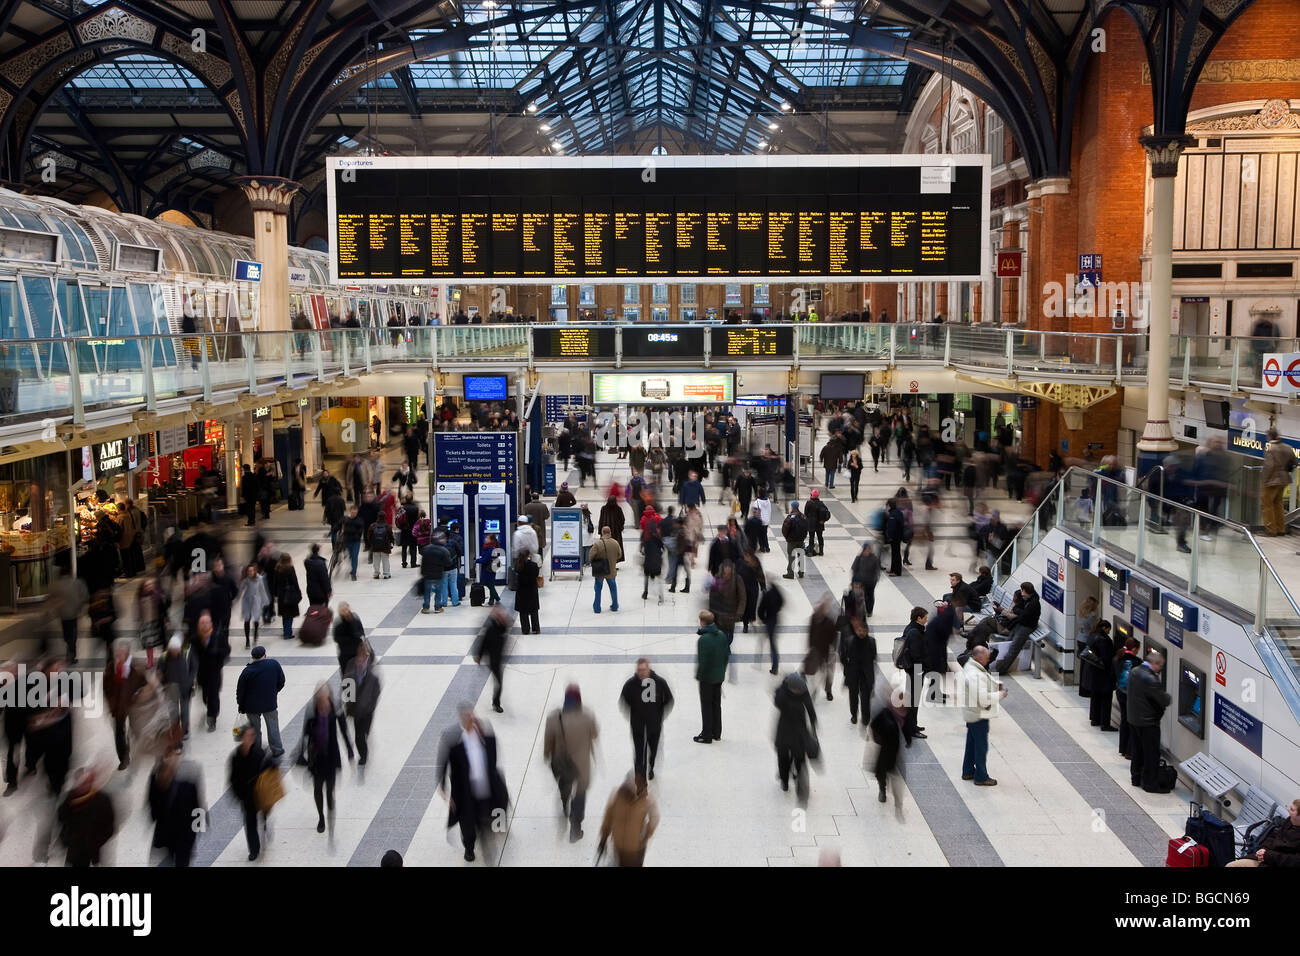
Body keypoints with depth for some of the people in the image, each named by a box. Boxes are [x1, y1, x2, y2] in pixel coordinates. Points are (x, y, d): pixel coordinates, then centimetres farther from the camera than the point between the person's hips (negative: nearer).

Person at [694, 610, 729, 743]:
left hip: (707, 677, -7)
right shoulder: (722, 635, -1)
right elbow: (727, 653, 7)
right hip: (719, 676, 7)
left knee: (706, 706, 5)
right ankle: (717, 733, 27)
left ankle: (707, 735, 13)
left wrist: (698, 675, -8)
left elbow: (702, 661, -22)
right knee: (717, 704, 18)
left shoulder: (703, 639, -24)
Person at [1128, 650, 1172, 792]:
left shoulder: (1134, 672, 2)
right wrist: (1168, 696, 0)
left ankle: (1136, 778, 32)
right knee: (1152, 754, 3)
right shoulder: (1150, 679, -27)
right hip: (1148, 722, -9)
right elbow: (1165, 700, -23)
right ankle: (1151, 784, 11)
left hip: (1133, 719, 9)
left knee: (1137, 750, 21)